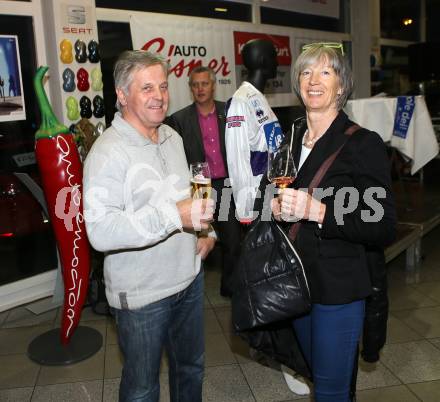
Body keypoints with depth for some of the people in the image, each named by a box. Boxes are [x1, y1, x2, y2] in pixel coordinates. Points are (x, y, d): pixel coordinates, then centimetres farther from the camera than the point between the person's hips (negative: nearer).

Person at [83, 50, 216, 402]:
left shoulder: (172, 137, 6)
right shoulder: (108, 152, -20)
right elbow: (101, 231, -30)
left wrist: (207, 230, 4)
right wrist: (174, 217, -33)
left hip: (188, 278, 7)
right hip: (142, 294, -7)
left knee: (191, 367, 25)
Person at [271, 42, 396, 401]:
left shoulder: (364, 144, -15)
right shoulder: (292, 137, 5)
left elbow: (383, 229, -18)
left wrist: (317, 210, -28)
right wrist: (277, 207, -3)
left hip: (339, 286, -6)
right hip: (298, 278, 6)